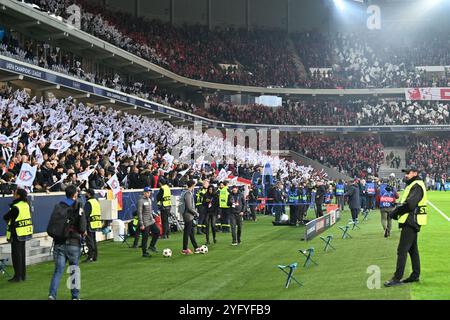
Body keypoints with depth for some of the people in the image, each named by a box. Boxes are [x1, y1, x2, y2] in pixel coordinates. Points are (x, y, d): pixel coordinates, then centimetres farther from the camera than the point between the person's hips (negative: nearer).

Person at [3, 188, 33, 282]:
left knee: (16, 255, -1)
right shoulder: (26, 204, 4)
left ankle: (17, 276, 2)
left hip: (17, 233, -8)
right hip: (25, 233, 8)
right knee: (22, 254, 16)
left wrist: (8, 220, 10)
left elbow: (5, 217, -10)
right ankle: (23, 275, 22)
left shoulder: (16, 207, -20)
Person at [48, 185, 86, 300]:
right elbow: (82, 228, -12)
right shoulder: (78, 207, -7)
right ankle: (75, 296, 16)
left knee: (58, 270, 6)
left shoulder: (58, 206, 2)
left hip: (59, 243, 2)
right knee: (74, 270, 10)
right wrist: (83, 232, 9)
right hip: (73, 243, -2)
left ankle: (52, 294, -9)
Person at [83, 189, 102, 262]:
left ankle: (90, 257, -9)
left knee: (89, 241, -6)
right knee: (94, 240, 15)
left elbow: (85, 214, -18)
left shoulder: (88, 203, -14)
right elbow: (99, 213, 20)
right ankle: (94, 257, 19)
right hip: (97, 223, 9)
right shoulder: (96, 201, 14)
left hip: (91, 224, -9)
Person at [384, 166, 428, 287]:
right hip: (412, 222, 11)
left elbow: (410, 204, -25)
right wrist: (397, 211, 4)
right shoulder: (413, 185, 20)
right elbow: (406, 203, 20)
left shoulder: (417, 186, -14)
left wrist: (395, 212, -16)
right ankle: (415, 275, 23)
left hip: (411, 221, -11)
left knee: (402, 250, -11)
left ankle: (397, 278, -11)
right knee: (412, 249, 16)